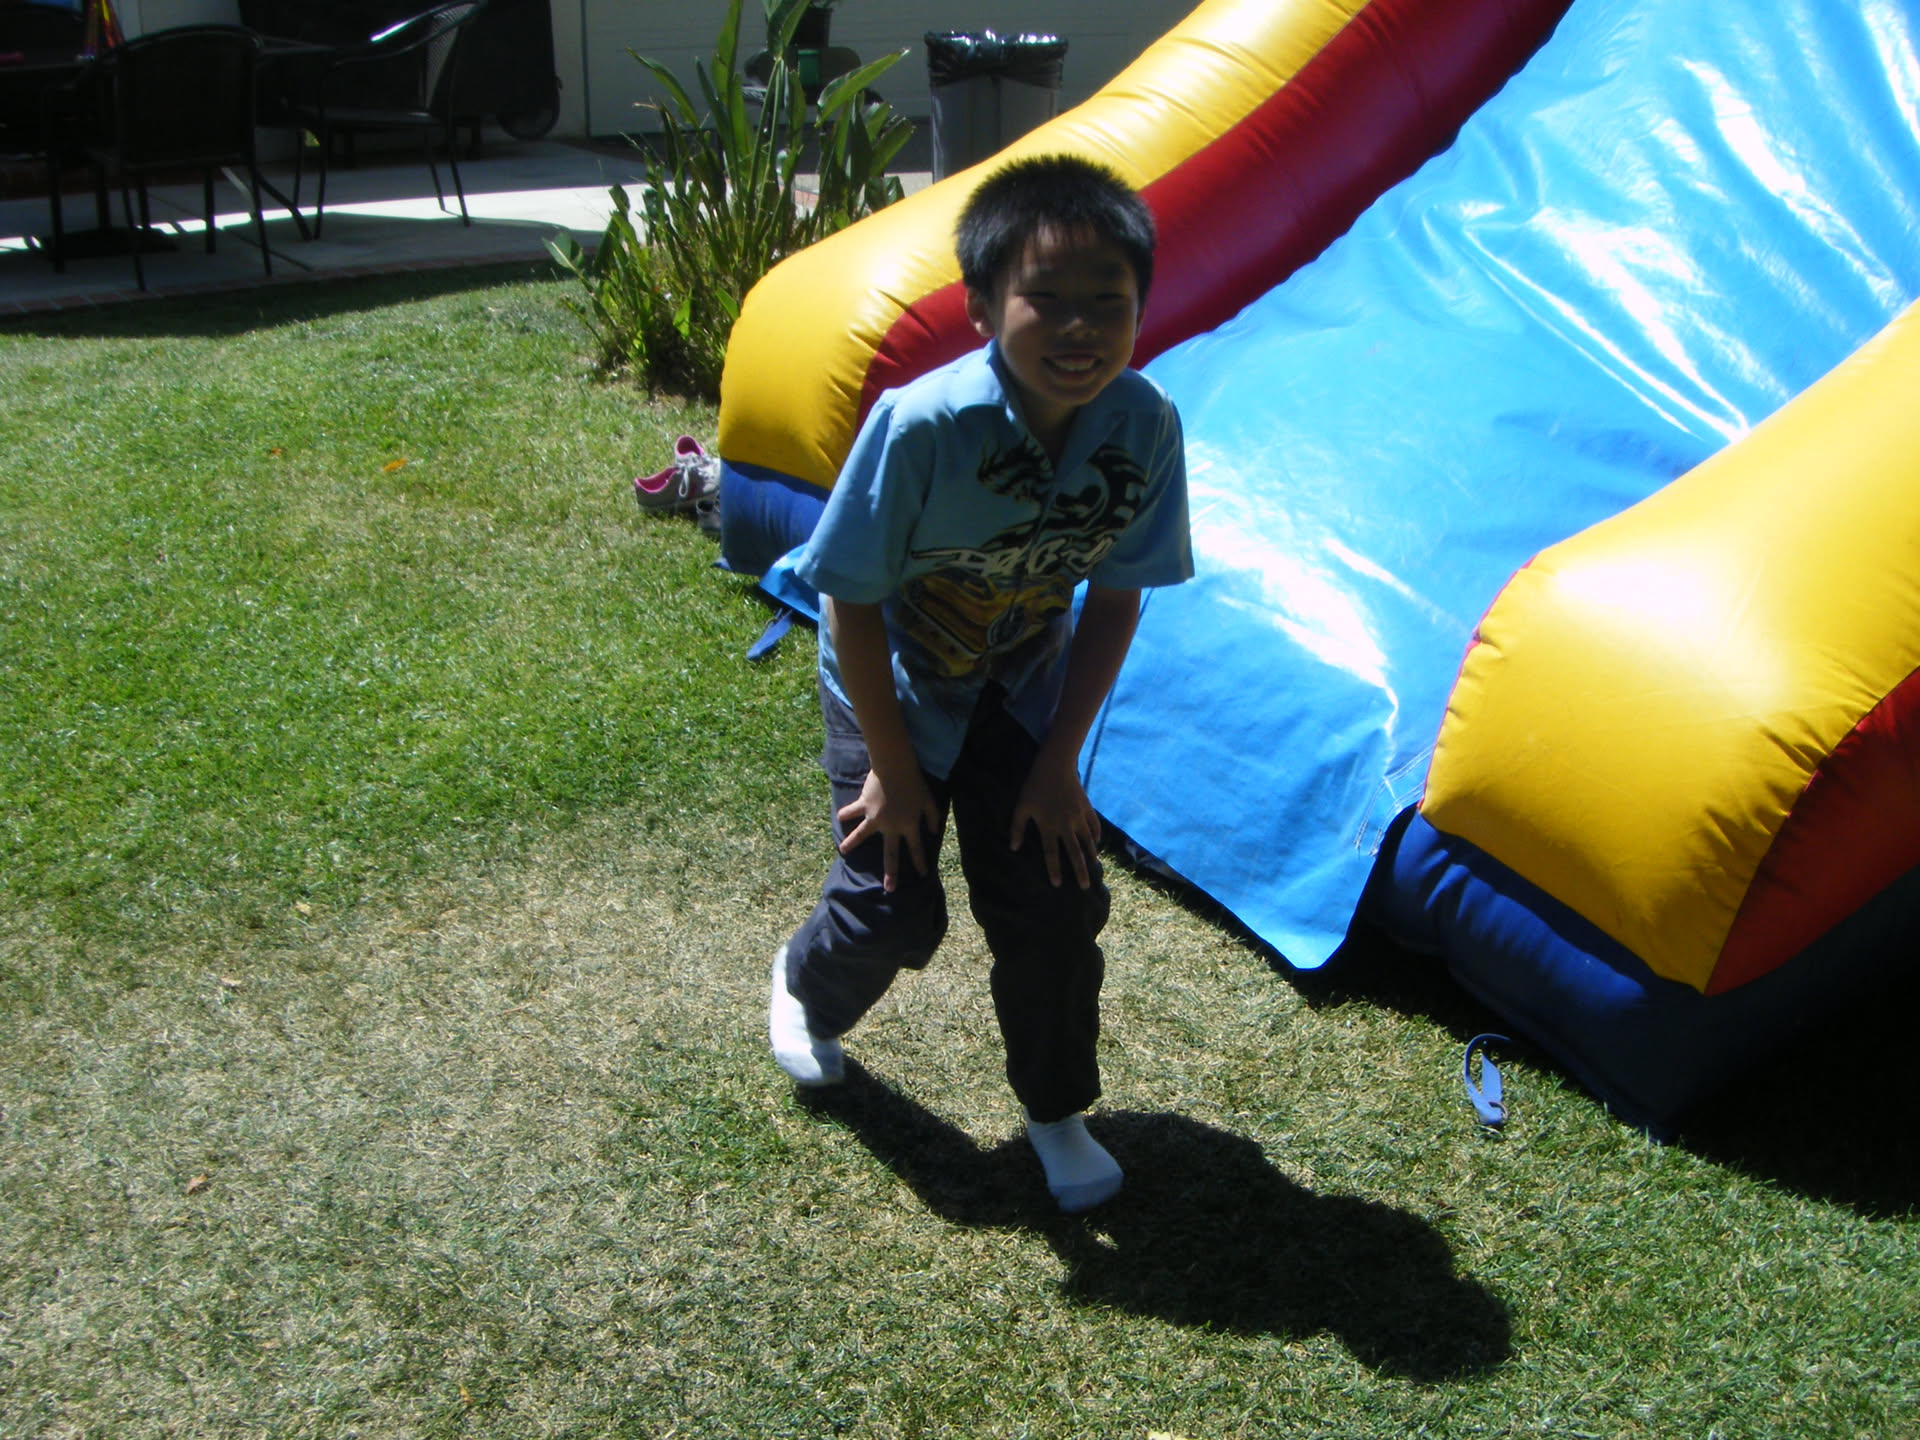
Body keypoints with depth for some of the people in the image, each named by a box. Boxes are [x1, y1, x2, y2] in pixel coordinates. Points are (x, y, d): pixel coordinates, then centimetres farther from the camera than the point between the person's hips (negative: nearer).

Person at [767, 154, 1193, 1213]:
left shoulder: (1144, 426, -24)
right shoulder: (923, 426, -35)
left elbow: (1115, 598, -10)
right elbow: (853, 604, -22)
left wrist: (1060, 760, -8)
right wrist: (890, 764, -14)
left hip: (1023, 690, 3)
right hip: (895, 688, -3)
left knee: (1056, 900, 0)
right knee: (895, 909, 3)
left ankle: (1055, 1109, 26)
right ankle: (805, 986, 40)